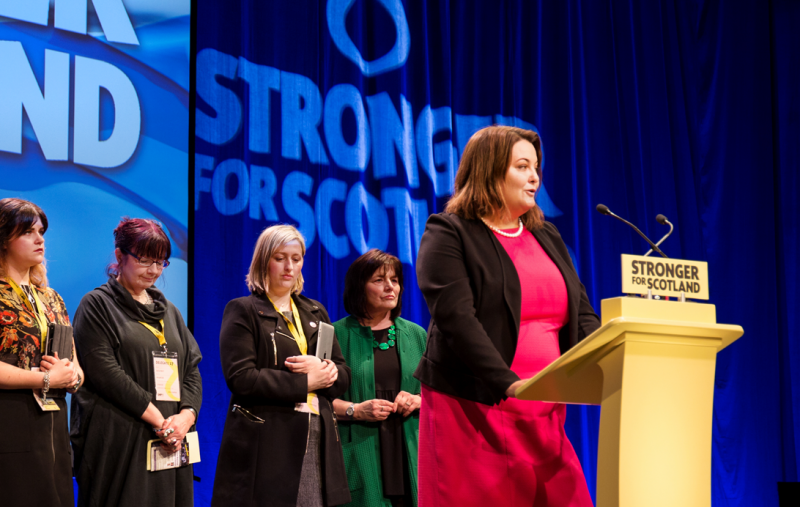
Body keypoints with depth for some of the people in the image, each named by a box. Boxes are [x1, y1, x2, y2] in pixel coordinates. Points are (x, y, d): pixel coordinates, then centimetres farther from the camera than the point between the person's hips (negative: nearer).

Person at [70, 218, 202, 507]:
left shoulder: (168, 311, 20)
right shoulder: (97, 305, 1)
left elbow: (192, 368, 13)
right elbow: (105, 373, -11)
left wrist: (186, 415, -7)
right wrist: (158, 419, -15)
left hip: (170, 439, 6)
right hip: (118, 440, -6)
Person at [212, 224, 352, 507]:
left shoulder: (315, 312, 21)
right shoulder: (243, 311, 3)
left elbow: (343, 377, 17)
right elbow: (241, 378, -10)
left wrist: (323, 369, -6)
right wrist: (306, 381, -8)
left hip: (318, 442, 5)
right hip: (265, 447, -5)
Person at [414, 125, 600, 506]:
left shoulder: (546, 237, 18)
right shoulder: (448, 234, -3)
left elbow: (582, 313, 13)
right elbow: (456, 319, -16)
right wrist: (509, 384, -26)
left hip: (544, 415, 6)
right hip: (474, 410, -6)